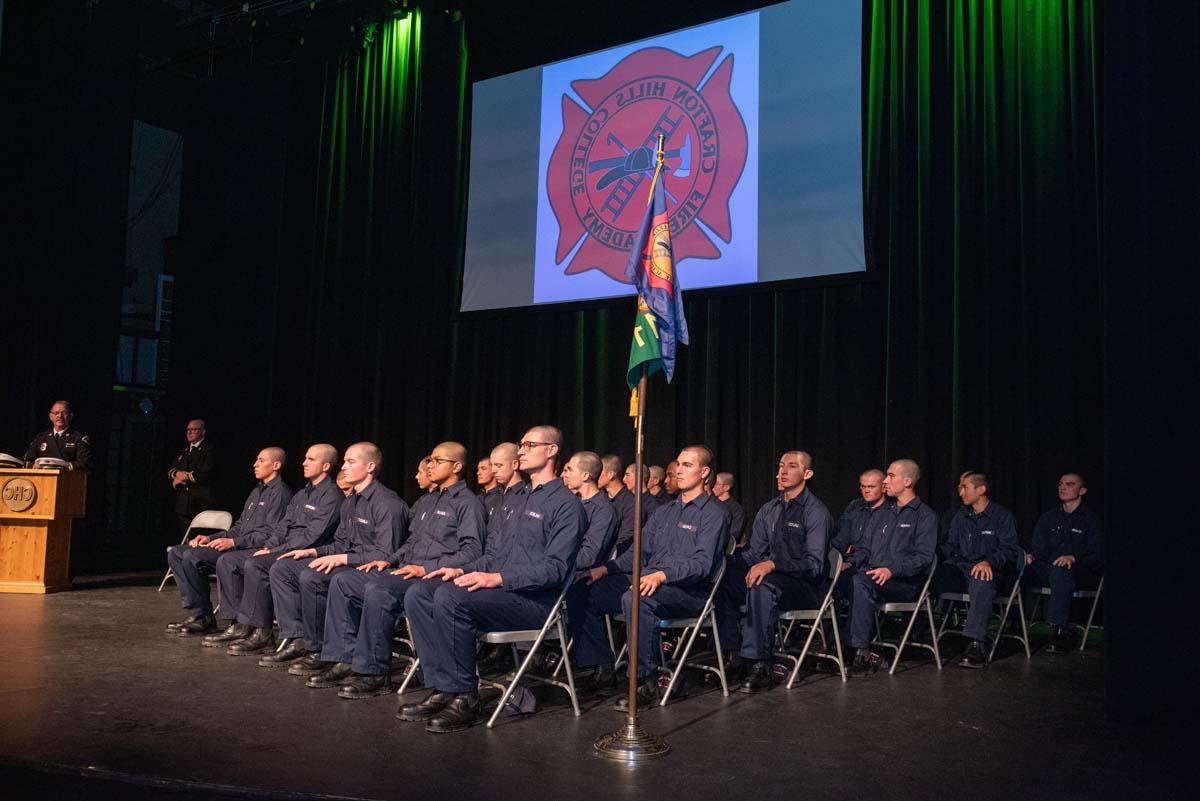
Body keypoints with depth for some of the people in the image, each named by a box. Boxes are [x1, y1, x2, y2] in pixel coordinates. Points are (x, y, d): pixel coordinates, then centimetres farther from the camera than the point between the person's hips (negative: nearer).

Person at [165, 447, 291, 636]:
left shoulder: (280, 492, -8)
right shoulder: (257, 491, 24)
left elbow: (270, 533, -17)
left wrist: (233, 542, -20)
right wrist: (210, 538, 10)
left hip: (256, 550, -10)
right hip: (237, 546, 10)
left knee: (192, 555, -24)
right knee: (176, 553, 2)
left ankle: (203, 617, -11)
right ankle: (197, 614, -3)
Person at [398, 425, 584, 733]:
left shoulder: (565, 504, -5)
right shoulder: (518, 501, 25)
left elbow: (555, 568, -16)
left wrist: (497, 578, -23)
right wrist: (463, 570, 6)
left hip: (534, 599, -9)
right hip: (498, 591, 9)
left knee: (450, 598, -30)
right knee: (417, 594, -8)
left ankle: (465, 698, -19)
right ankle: (441, 690, -11)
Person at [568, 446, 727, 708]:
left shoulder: (713, 513, -2)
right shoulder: (664, 512, 23)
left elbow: (702, 563, -16)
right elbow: (639, 552, 20)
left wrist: (662, 575, -31)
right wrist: (605, 568, 3)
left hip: (688, 590, -8)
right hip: (647, 580, 8)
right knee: (586, 593, -7)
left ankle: (646, 681, -27)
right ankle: (602, 668, 0)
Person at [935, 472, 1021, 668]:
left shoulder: (1003, 516, 3)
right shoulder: (961, 516, 21)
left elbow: (1009, 550, -8)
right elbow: (949, 546, 17)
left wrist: (989, 562, -28)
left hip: (988, 571, -5)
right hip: (959, 569, 5)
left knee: (981, 580, -41)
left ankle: (977, 644, -46)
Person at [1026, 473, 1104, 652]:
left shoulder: (1091, 519, 5)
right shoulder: (1048, 518, 20)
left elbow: (1097, 555, -5)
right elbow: (1039, 548, 13)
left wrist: (1074, 558, -25)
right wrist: (1030, 556, -12)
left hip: (1083, 573, -5)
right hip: (1048, 569, 5)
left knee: (1060, 572, -41)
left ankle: (1061, 630, -39)